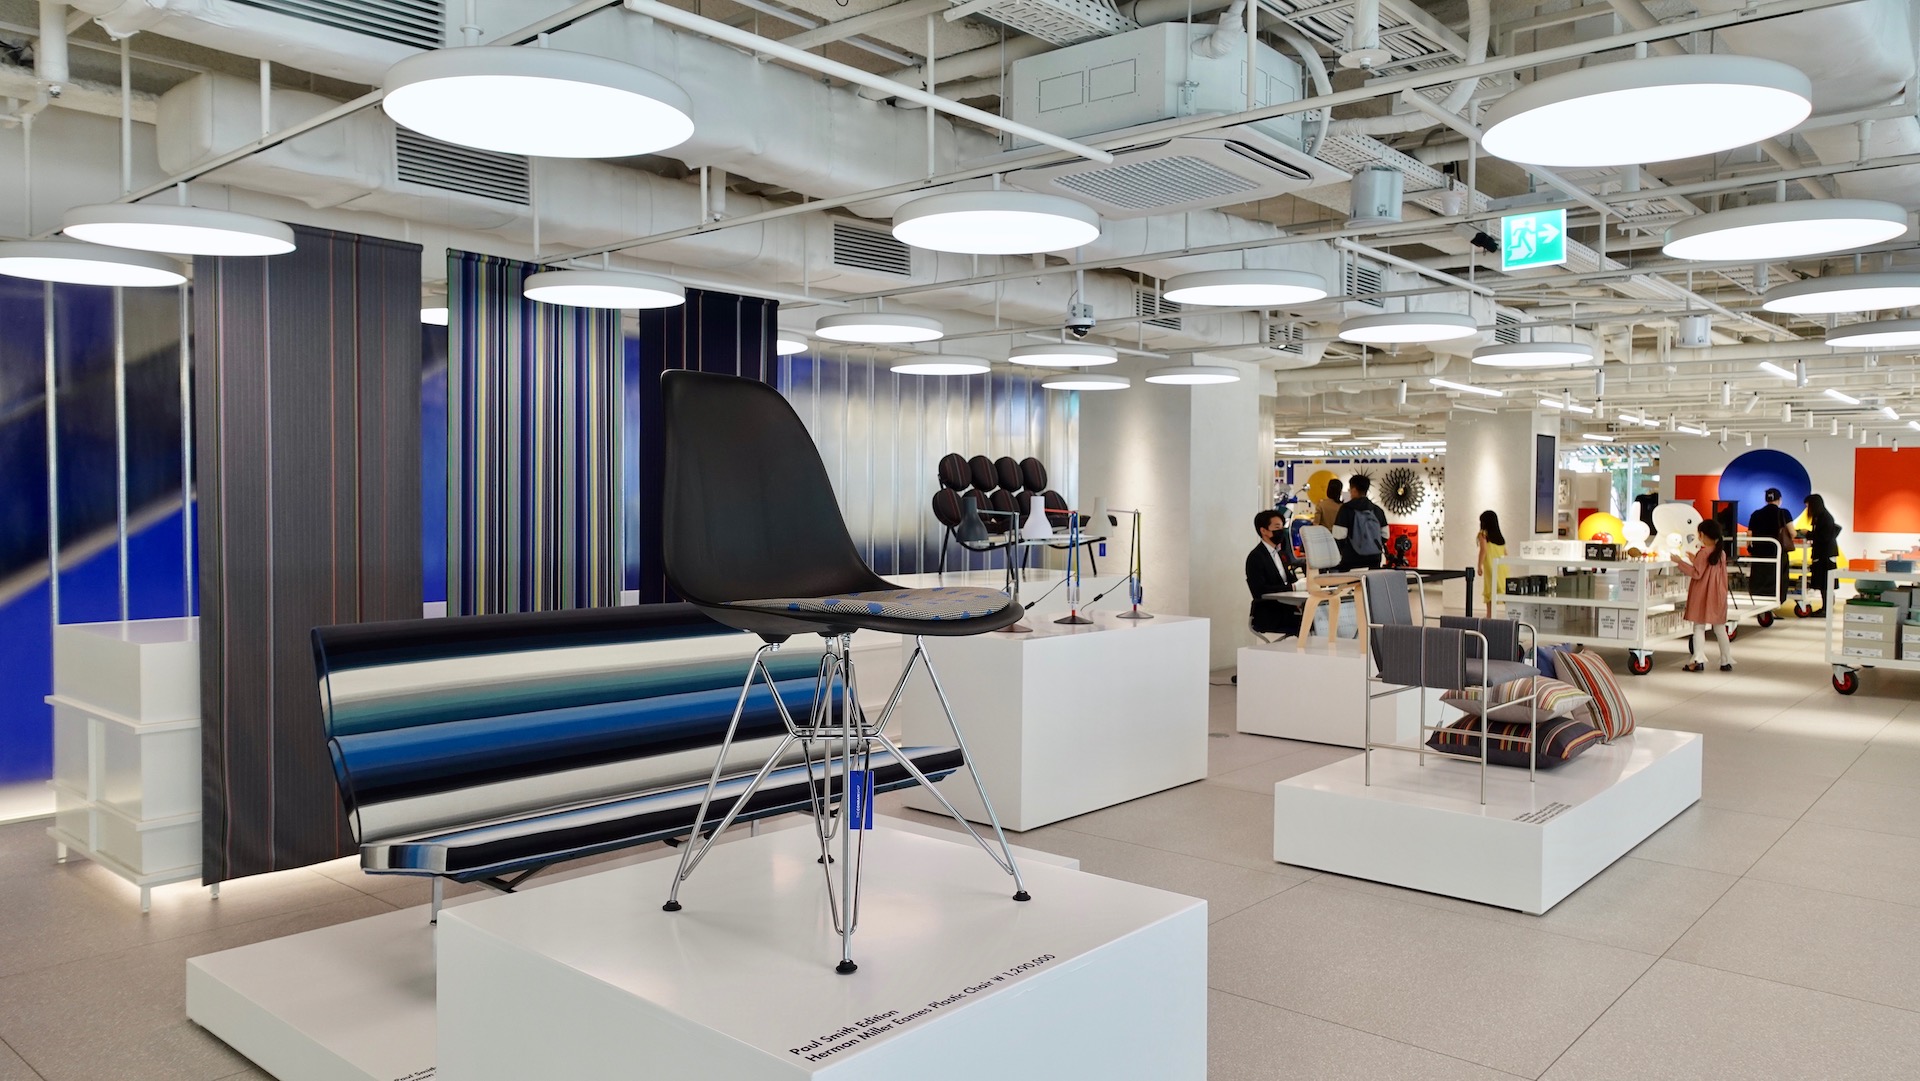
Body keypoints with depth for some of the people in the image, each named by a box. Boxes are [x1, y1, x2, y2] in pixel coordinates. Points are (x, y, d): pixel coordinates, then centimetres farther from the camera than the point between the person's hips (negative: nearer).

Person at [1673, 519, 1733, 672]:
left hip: (1702, 596, -6)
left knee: (1699, 627, -2)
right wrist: (1694, 560, 21)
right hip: (1718, 596, 6)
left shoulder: (1703, 552, -14)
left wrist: (1680, 561, -16)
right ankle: (1726, 661, 15)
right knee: (1720, 628, 12)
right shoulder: (1721, 553, 6)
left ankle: (1699, 660, -8)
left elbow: (1696, 574, -18)